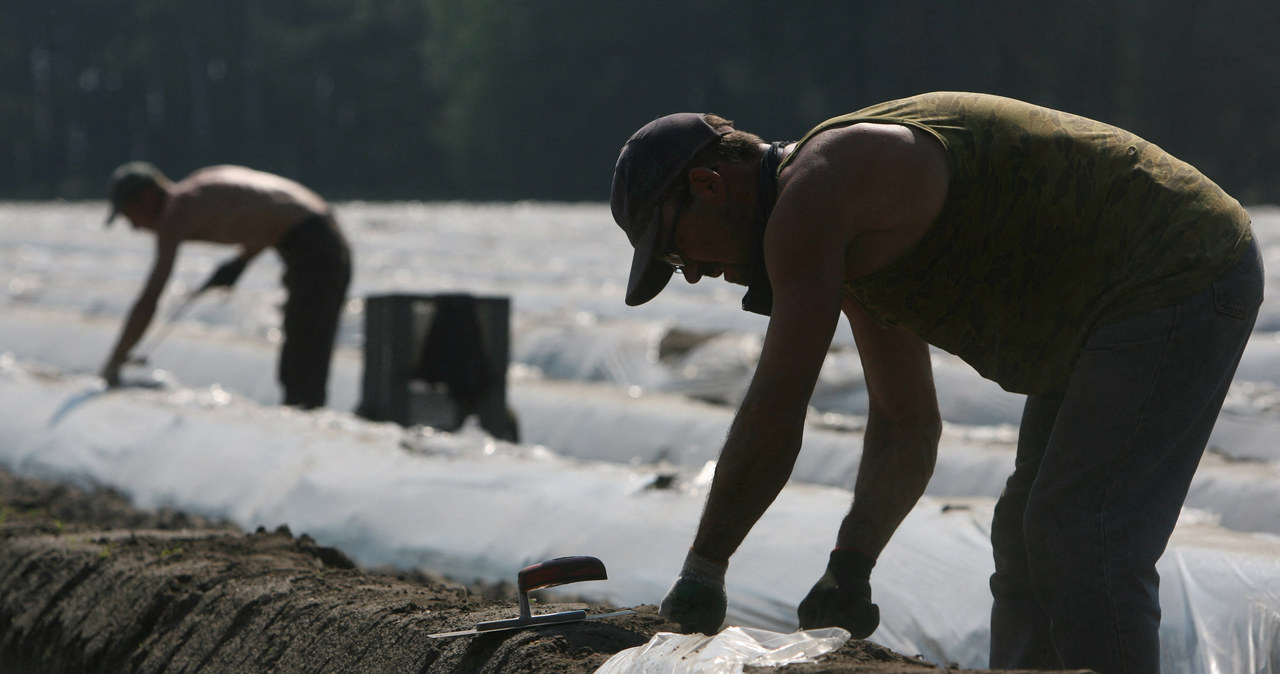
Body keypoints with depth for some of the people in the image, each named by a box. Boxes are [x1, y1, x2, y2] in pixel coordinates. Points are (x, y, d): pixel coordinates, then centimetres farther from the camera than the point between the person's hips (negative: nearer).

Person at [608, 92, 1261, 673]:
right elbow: (906, 423, 17)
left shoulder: (812, 196, -18)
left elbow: (773, 416, -19)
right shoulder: (848, 237, 14)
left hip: (1174, 286, -11)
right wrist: (850, 566, 5)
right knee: (1030, 540, 14)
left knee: (1082, 544, -14)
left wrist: (701, 570, -10)